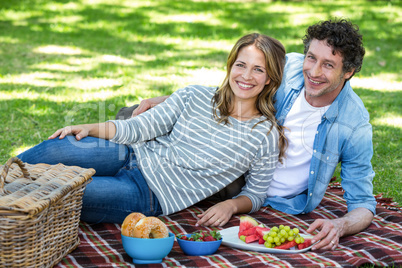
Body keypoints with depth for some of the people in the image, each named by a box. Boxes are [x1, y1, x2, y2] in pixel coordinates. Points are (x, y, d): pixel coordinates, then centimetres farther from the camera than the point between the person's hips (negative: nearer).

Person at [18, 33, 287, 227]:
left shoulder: (267, 135, -1)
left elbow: (256, 194, 7)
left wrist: (231, 205, -15)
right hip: (135, 155, 3)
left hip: (150, 196, -3)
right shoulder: (195, 97, 5)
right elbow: (139, 128, 3)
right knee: (55, 150, -21)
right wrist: (88, 128, -9)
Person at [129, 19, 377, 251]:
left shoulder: (355, 125, -22)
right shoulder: (287, 68, -14)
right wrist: (164, 101, -6)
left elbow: (363, 204, -15)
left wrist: (339, 227, -39)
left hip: (278, 204, -3)